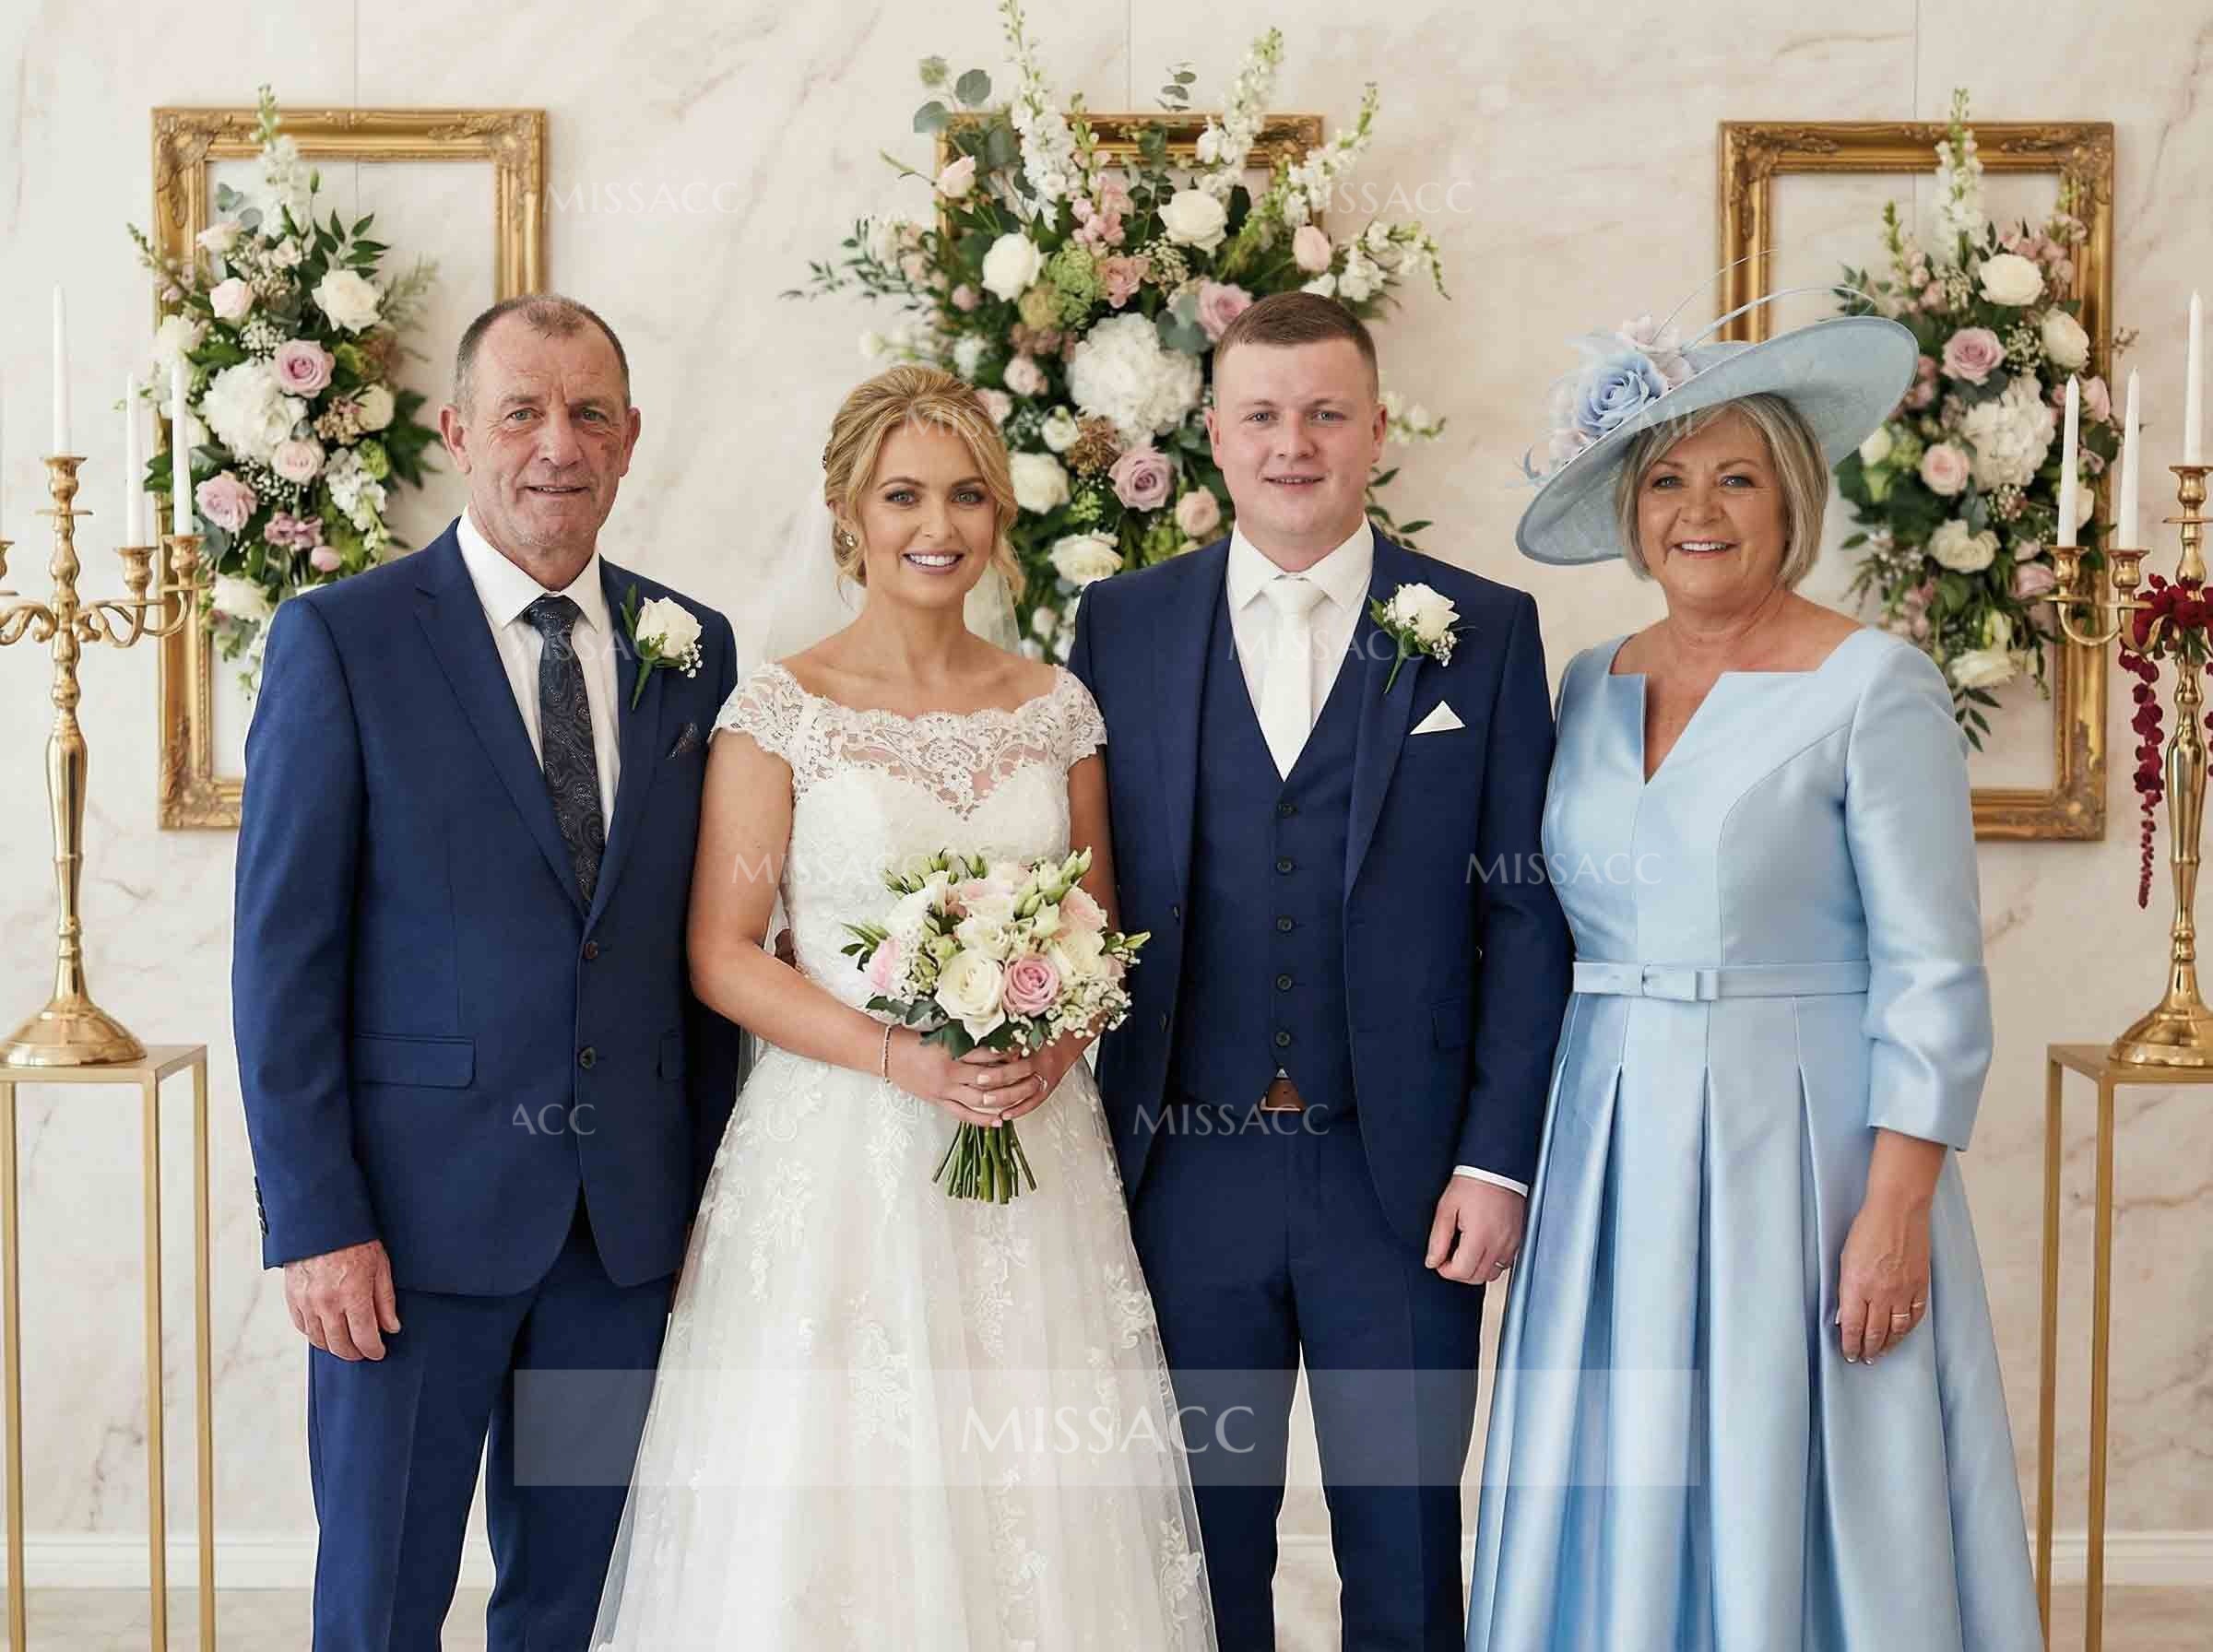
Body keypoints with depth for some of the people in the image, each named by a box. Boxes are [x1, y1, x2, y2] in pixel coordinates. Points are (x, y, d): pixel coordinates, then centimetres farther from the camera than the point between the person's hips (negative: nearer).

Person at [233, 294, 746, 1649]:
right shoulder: (341, 639, -5)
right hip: (416, 1199, -3)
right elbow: (283, 951, -8)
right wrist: (314, 1220, -13)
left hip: (630, 1213, 4)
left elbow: (706, 944, 10)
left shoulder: (695, 650, 6)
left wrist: (711, 1192, 7)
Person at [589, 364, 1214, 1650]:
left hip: (1037, 1151, 3)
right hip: (842, 1149, -3)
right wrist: (903, 1056, -16)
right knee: (828, 1516, 2)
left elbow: (1100, 927, 13)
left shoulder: (1057, 707, 6)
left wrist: (1059, 1043, -7)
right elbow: (723, 953, -5)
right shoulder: (780, 710, -3)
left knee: (1042, 1512, 6)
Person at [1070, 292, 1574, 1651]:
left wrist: (1498, 1158, -6)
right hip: (1185, 1171, 1)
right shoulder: (1122, 624, 5)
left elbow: (1525, 909, 0)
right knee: (1204, 1541, 13)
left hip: (1405, 1178, -1)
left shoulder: (1484, 630, 2)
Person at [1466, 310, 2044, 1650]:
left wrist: (1896, 1213, -16)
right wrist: (1512, 1169, 9)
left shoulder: (1874, 687, -7)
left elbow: (1934, 976, -10)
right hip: (1610, 1152, 5)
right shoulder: (1591, 687, 9)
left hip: (1796, 1146, -5)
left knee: (1789, 1515, 2)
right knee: (1614, 1513, 10)